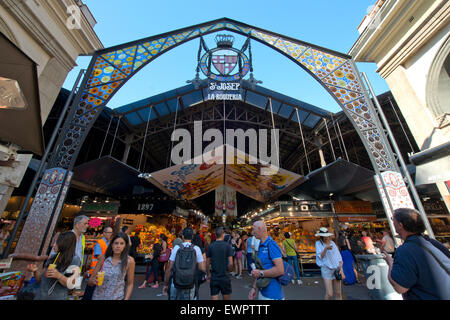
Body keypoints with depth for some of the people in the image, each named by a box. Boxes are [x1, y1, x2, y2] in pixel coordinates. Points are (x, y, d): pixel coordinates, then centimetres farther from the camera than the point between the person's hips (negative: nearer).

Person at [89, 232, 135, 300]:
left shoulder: (129, 261, -14)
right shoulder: (103, 258, -9)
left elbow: (130, 284, -4)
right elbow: (90, 281, 1)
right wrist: (93, 280, -19)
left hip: (117, 297, -2)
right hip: (98, 297, 2)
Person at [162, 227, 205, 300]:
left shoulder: (176, 248, -8)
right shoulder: (196, 249, -7)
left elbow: (169, 268, -6)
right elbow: (202, 268, -5)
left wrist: (165, 284, 5)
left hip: (176, 283, 0)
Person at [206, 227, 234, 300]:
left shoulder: (211, 246, -4)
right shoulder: (227, 245, -11)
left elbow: (207, 263, 1)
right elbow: (231, 263, -12)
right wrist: (228, 270, 8)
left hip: (213, 278, 2)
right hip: (224, 277, -1)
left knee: (214, 297, 11)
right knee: (226, 297, 18)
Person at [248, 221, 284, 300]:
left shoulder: (271, 245, -22)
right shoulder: (261, 246, 7)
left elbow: (280, 270, -28)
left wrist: (260, 273, -19)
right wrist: (254, 288, 10)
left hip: (272, 295, -8)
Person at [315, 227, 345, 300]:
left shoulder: (332, 243, 4)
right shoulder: (318, 243, -6)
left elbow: (338, 257, 6)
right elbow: (320, 256, -16)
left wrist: (341, 270, -4)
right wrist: (326, 248, -33)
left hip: (336, 269, 4)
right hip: (326, 269, -3)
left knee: (338, 293, 8)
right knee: (329, 294, -8)